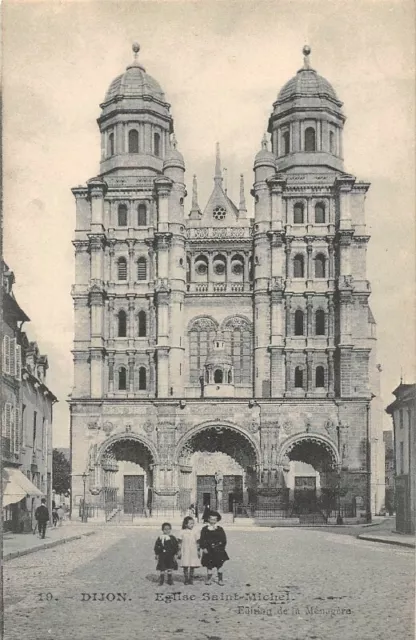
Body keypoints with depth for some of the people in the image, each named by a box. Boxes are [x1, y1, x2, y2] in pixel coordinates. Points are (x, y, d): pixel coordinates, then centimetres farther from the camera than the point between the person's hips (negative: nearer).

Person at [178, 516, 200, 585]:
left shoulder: (195, 531, 3)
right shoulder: (183, 532, 0)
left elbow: (197, 542, 7)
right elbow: (180, 542, 3)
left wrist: (198, 550, 6)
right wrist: (179, 551, 0)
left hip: (193, 551, 1)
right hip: (185, 551, -1)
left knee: (192, 566, 2)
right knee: (185, 566, -1)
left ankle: (191, 579, 11)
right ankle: (186, 579, 8)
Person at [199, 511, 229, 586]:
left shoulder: (220, 529, 5)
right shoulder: (205, 529, 3)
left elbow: (224, 540, 6)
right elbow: (202, 539, 2)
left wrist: (221, 547, -4)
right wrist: (203, 548, -7)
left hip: (218, 551, 0)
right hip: (208, 551, 0)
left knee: (219, 565, 1)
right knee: (209, 566, 1)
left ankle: (220, 580, 9)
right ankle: (208, 579, 12)